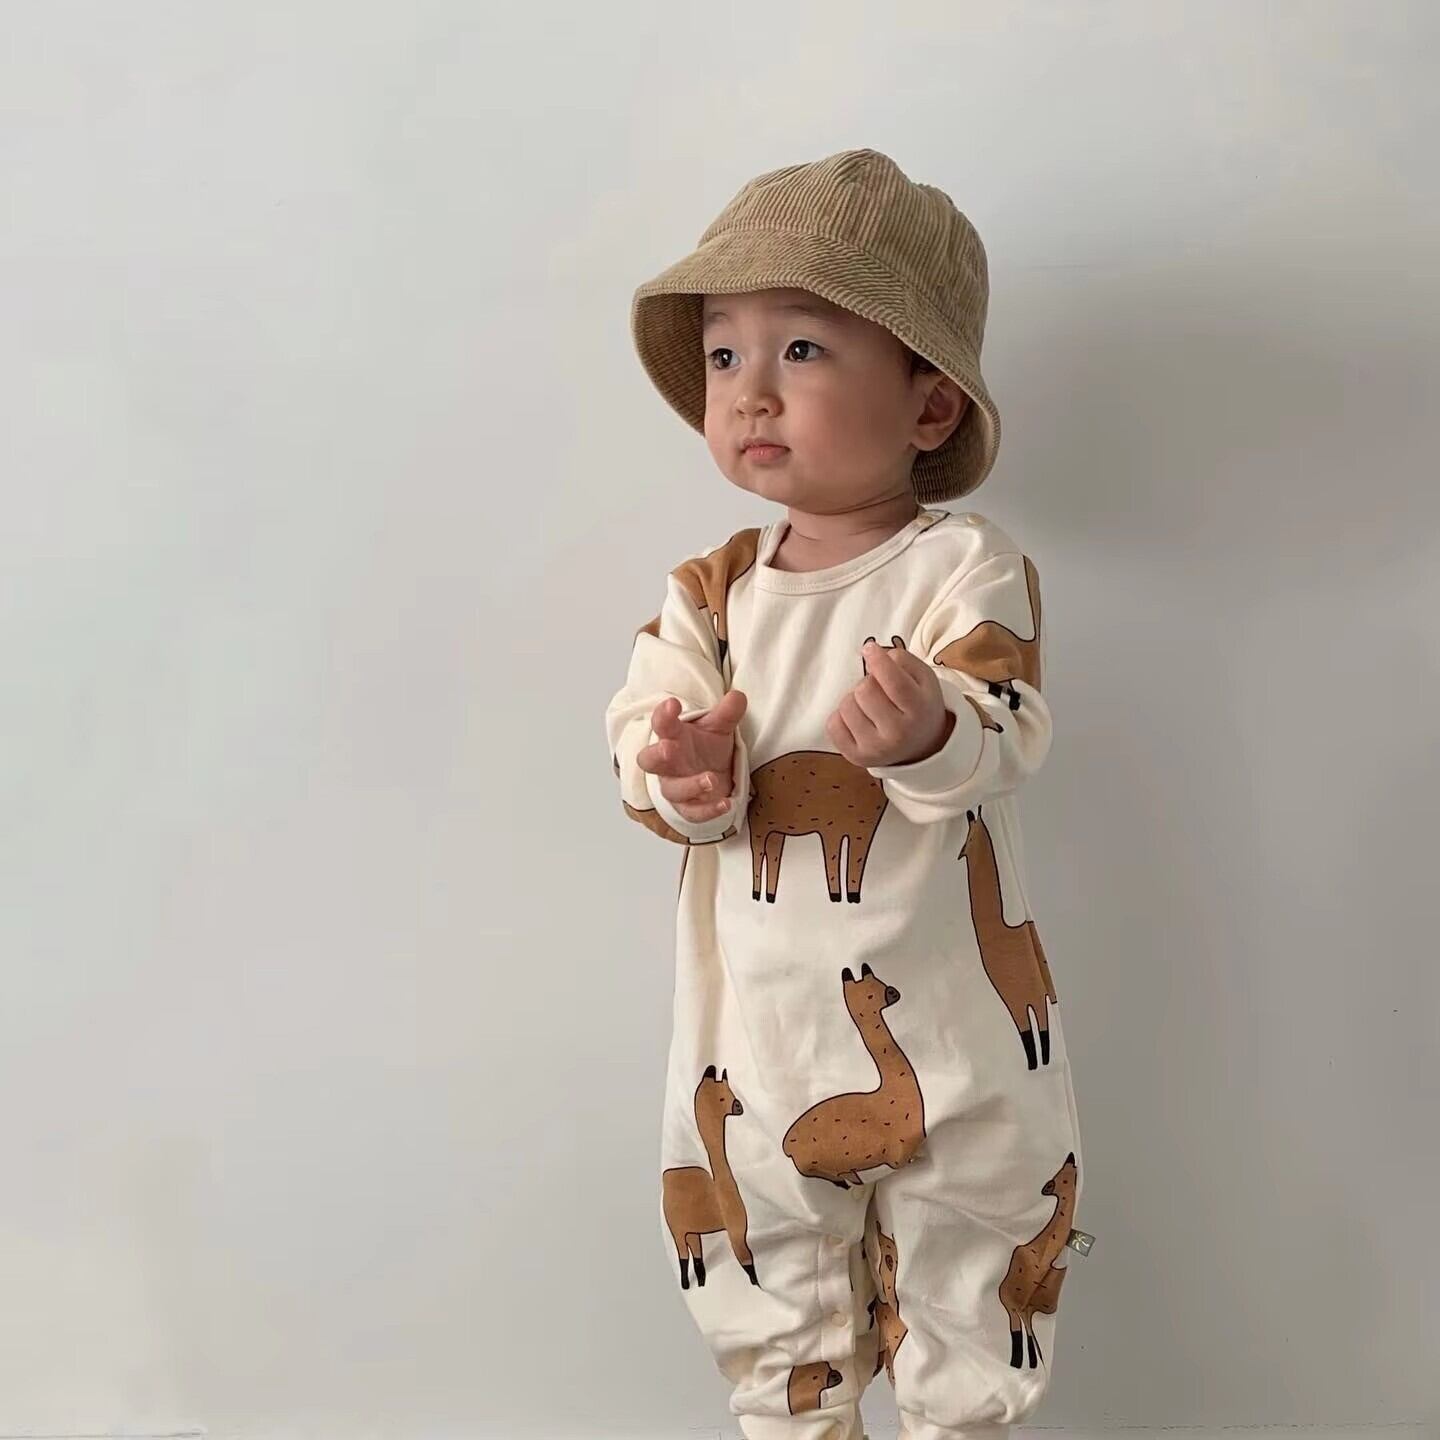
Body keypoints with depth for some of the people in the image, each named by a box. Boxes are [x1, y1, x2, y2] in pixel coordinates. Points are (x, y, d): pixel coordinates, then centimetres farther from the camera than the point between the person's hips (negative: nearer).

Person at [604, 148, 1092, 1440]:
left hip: (950, 1029, -3)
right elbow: (645, 719, -4)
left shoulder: (965, 564, -11)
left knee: (968, 1306, 15)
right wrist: (680, 772, -27)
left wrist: (932, 735, -45)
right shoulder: (712, 588, 1)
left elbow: (1005, 732, -23)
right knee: (772, 1310, 20)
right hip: (759, 1030, 4)